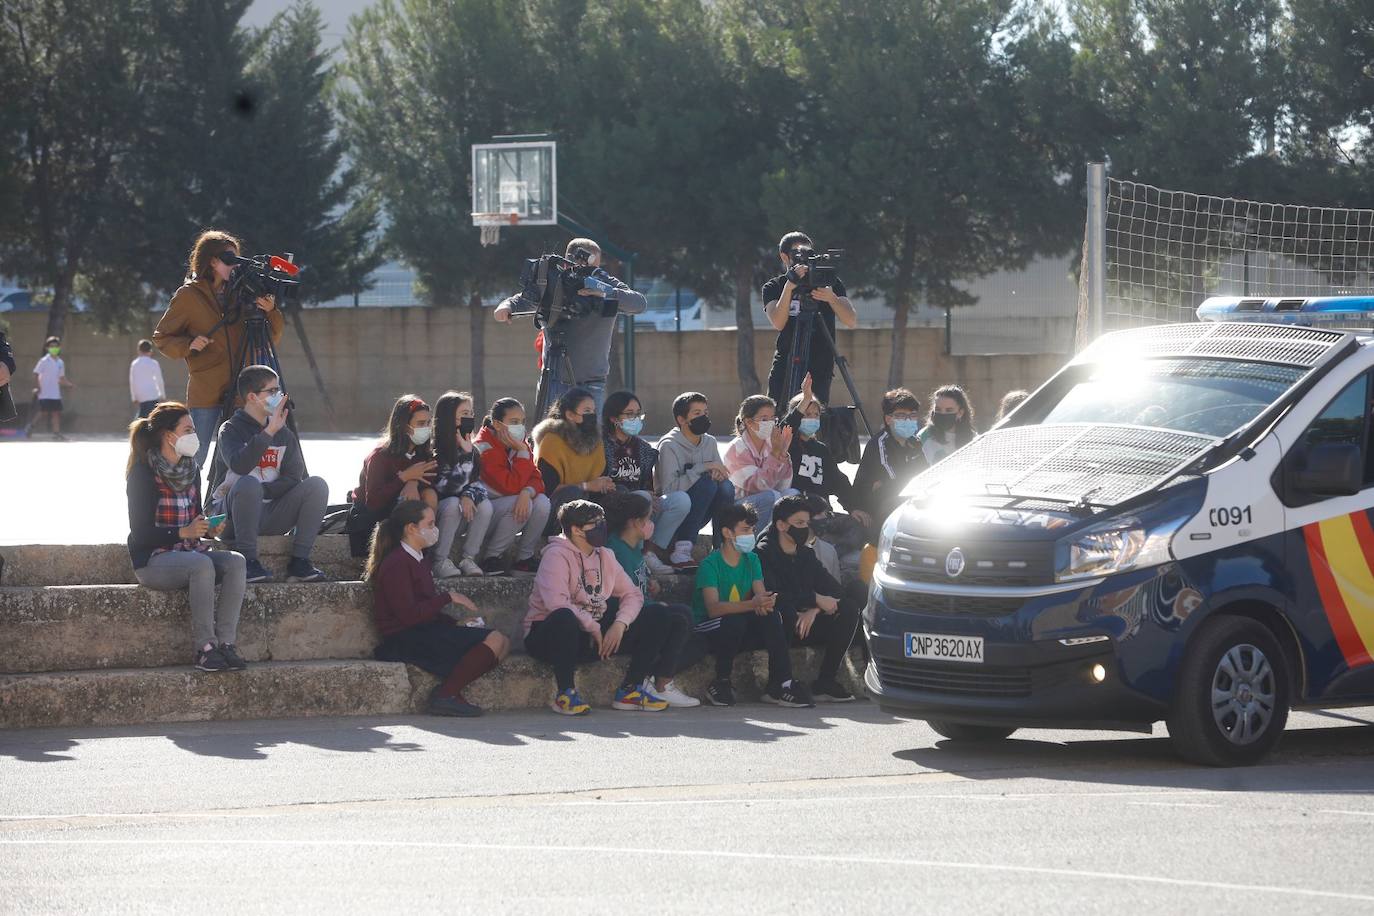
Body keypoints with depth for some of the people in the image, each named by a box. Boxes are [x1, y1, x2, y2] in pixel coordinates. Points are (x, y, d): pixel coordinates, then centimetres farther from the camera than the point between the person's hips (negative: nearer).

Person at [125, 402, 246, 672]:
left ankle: (226, 643, -27)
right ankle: (204, 648, -33)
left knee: (236, 561, -20)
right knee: (201, 564, -35)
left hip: (188, 551, 7)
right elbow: (141, 534, -15)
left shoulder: (191, 470, 12)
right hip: (152, 559, -7)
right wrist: (183, 532, -24)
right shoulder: (144, 474, -11)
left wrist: (209, 529, -1)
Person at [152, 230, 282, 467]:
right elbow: (161, 338, 4)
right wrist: (188, 345, -14)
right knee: (195, 459, -7)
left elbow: (272, 340, 13)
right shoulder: (189, 296, 0)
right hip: (205, 392, -4)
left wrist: (271, 312, -6)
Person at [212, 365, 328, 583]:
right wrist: (269, 432, -26)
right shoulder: (231, 430, -3)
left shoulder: (284, 434, 12)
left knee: (317, 485, -15)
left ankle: (299, 561, -18)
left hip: (271, 515, 5)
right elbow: (239, 466, -25)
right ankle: (248, 561, -29)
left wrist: (260, 491, -17)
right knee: (248, 483, -36)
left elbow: (293, 479, 0)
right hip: (233, 516, -5)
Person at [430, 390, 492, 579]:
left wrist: (469, 495, -22)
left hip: (460, 522, 5)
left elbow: (477, 482, 2)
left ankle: (469, 559, -13)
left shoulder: (471, 449, 6)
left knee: (484, 505, -22)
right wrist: (466, 455, -25)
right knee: (453, 503, -35)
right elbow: (448, 487, -23)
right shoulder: (435, 450, -16)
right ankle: (440, 562, -24)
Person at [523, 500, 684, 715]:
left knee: (658, 615, -3)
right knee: (564, 618, -45)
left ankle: (630, 689, -5)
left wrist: (620, 624, -8)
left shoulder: (605, 556, 13)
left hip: (595, 634, 7)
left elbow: (632, 594, 12)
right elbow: (556, 602, -26)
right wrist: (593, 628, -20)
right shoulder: (557, 555, -12)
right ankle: (565, 693, -26)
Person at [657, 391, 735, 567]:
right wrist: (703, 468, -27)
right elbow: (668, 489, -26)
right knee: (707, 482, -28)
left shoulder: (710, 442, 5)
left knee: (726, 486, -20)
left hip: (698, 516, 6)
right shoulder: (669, 445, -15)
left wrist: (718, 472, -18)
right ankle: (682, 550, -29)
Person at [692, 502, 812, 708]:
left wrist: (765, 602, -30)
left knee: (772, 615, -22)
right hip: (708, 631, -5)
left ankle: (781, 685, -25)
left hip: (740, 635, 5)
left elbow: (761, 594, -2)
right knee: (735, 621, -36)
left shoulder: (751, 560, 8)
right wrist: (752, 604, -42)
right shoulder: (710, 564, -14)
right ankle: (721, 683, -20)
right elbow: (713, 607, -27)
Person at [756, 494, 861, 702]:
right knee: (784, 610, -38)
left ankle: (826, 682, -14)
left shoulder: (806, 554, 16)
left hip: (805, 625, 7)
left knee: (849, 607, -11)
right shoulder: (764, 554, -7)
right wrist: (815, 600, -20)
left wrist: (813, 611, -15)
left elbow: (835, 590, 6)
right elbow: (771, 596, -23)